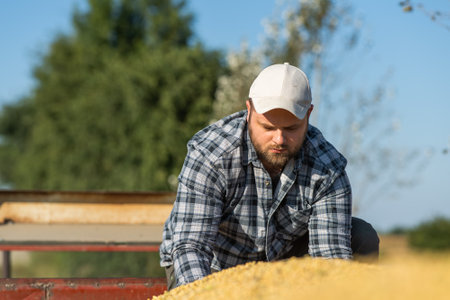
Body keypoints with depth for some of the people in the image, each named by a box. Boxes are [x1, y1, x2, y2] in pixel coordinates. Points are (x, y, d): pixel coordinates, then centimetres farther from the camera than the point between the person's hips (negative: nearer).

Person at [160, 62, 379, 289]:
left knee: (362, 238, -15)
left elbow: (332, 253, -26)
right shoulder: (207, 154, -30)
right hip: (214, 265, -2)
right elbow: (190, 246, -35)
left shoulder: (327, 169, -22)